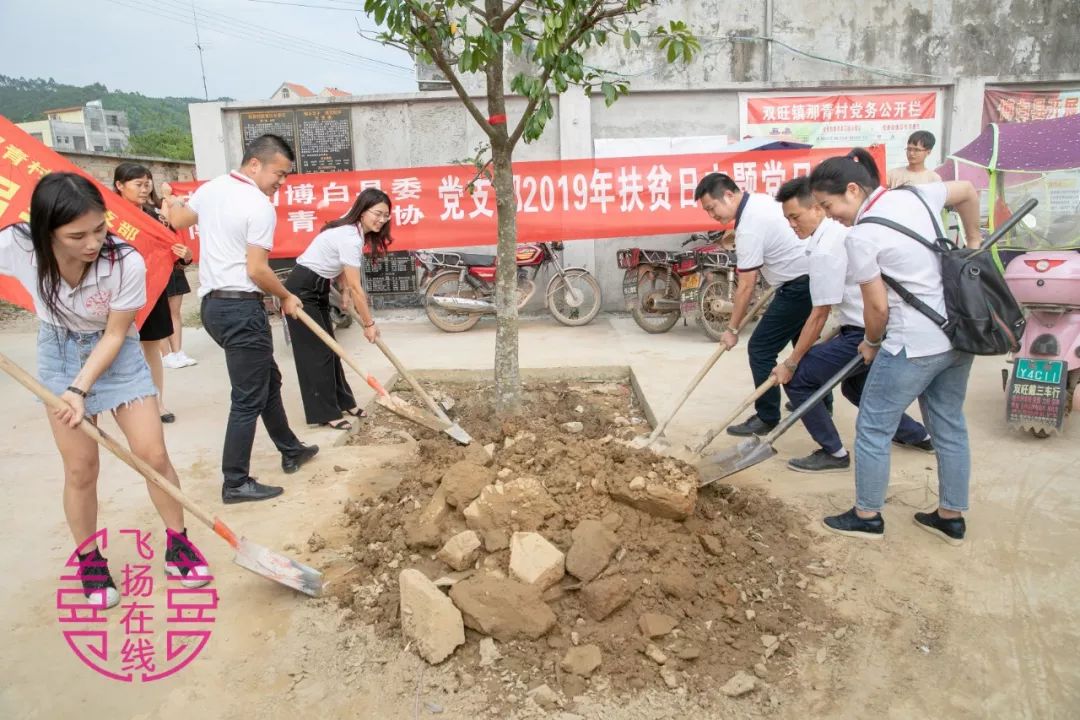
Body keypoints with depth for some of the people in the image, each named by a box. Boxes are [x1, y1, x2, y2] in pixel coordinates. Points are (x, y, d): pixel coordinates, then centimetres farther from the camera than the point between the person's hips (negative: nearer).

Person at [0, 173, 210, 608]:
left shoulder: (127, 263, -30)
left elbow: (114, 334, -18)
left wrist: (80, 389, -24)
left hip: (117, 354, -1)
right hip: (59, 355, 1)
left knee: (154, 456, -1)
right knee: (80, 469, 4)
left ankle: (177, 543, 20)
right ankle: (89, 561, 24)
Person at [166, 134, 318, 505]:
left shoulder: (210, 188, 10)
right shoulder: (260, 206, -17)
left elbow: (178, 220, 29)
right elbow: (256, 270, -19)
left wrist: (172, 203, 51)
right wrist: (286, 298, -3)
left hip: (213, 303, 10)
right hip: (241, 308, -10)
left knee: (268, 380, 22)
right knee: (249, 398, -2)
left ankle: (291, 451, 35)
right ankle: (235, 483, 6)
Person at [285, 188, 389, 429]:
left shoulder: (354, 231, 3)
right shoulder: (350, 238, -26)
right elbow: (355, 287, -24)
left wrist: (345, 294, 4)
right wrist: (369, 323, -17)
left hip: (318, 289, 10)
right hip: (302, 291, -9)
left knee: (329, 347, 14)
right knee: (316, 352, -5)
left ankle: (342, 401, 23)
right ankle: (325, 413, 3)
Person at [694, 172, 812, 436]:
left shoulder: (749, 227, -23)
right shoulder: (761, 199, 6)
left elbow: (747, 287, -19)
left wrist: (732, 329, -10)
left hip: (798, 288, -10)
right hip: (812, 278, 10)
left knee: (760, 349, -5)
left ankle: (767, 418, 3)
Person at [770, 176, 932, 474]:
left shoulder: (825, 250, -22)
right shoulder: (841, 229, 8)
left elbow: (819, 315, -19)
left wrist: (790, 364, -13)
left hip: (866, 334, -10)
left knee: (797, 379, -6)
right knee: (855, 386, 30)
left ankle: (833, 453, 4)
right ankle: (917, 435, 42)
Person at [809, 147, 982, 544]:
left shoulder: (860, 237, -18)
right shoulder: (916, 195, 4)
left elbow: (877, 307, -13)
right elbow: (967, 191, 23)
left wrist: (872, 344, 6)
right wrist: (973, 239, 38)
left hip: (914, 345, -9)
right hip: (958, 336, 9)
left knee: (873, 429, 7)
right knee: (950, 427, 19)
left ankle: (867, 516, 21)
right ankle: (951, 517, 32)